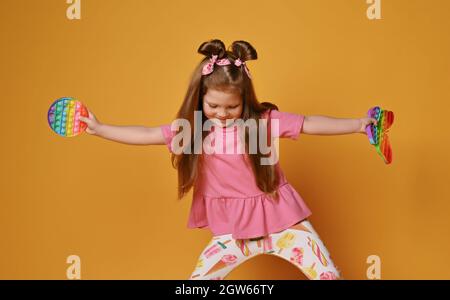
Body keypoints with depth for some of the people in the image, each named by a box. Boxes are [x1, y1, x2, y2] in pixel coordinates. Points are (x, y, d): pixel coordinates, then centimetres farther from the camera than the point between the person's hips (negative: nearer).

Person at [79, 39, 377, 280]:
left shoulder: (265, 120, -11)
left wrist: (358, 124, -20)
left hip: (281, 219, -1)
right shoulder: (191, 127, -5)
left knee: (329, 274, 0)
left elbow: (310, 124, -12)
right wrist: (99, 128, -5)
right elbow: (146, 134, -3)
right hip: (233, 229, 2)